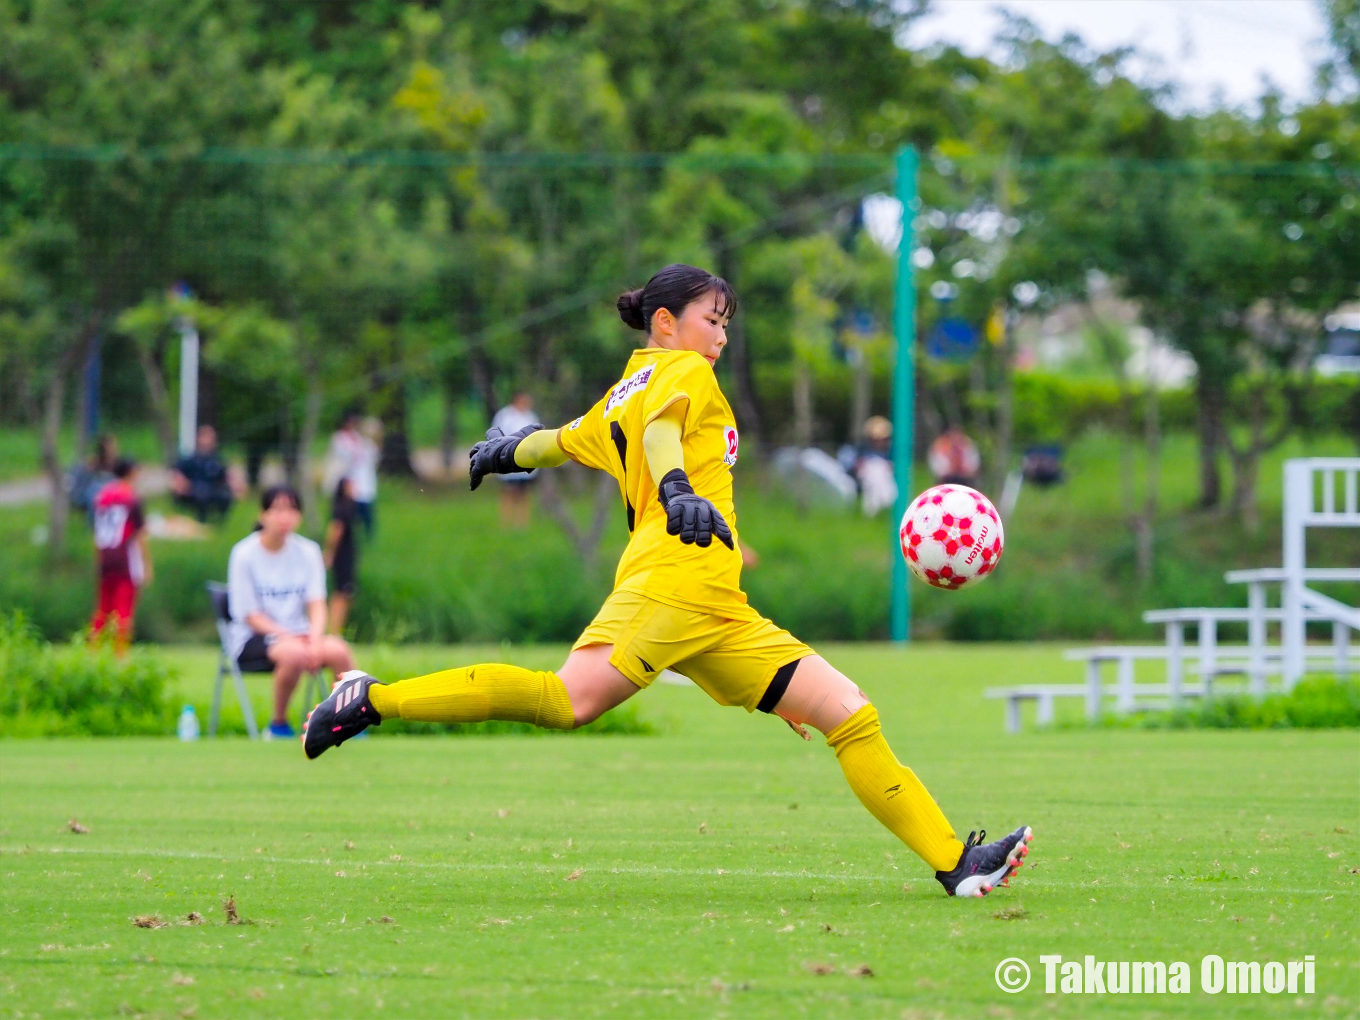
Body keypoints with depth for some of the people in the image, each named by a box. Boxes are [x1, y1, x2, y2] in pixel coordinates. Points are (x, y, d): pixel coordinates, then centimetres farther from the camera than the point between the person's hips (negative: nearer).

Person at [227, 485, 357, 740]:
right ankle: (278, 726, -17)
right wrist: (289, 638, -21)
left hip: (297, 634, 4)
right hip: (253, 640, -4)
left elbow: (317, 605, -2)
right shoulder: (244, 554, -8)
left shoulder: (308, 551, 5)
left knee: (338, 650, -28)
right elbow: (251, 616, -9)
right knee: (294, 653, -37)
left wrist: (315, 639, -22)